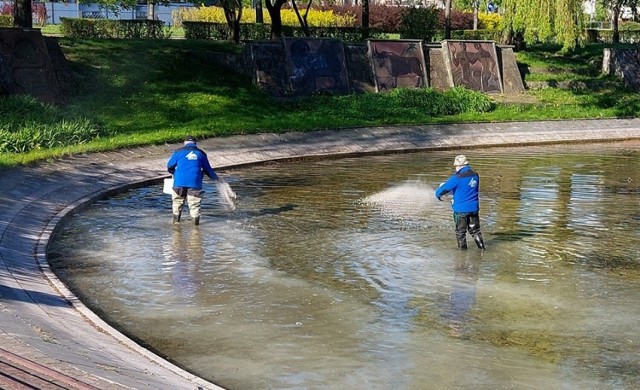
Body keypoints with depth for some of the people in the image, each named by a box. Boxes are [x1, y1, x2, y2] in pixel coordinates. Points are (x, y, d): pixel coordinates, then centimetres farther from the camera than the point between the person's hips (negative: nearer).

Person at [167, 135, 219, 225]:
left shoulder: (178, 151, 5)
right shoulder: (201, 153, 9)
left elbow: (169, 166, 9)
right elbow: (208, 169, 16)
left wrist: (175, 173, 30)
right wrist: (215, 177, 33)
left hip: (180, 181, 0)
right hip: (195, 182, 0)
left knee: (177, 201, 16)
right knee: (194, 203, 8)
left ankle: (176, 220, 22)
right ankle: (196, 221, 6)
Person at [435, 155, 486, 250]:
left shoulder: (457, 178, -18)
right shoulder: (475, 176, 2)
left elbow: (445, 188, -16)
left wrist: (438, 194, 8)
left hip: (461, 209, -5)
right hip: (474, 208, 6)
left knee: (460, 232, 9)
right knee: (475, 230, 17)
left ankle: (462, 249, 15)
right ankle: (482, 247, 16)